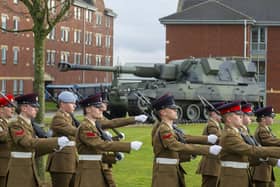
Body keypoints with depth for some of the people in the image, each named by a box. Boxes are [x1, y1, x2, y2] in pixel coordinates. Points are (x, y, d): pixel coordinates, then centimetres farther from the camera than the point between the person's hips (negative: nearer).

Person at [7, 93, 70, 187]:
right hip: (19, 173, -9)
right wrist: (56, 141, -30)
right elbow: (29, 142, -27)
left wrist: (54, 146, 1)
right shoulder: (15, 125, -13)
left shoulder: (28, 125, 14)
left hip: (29, 172, 9)